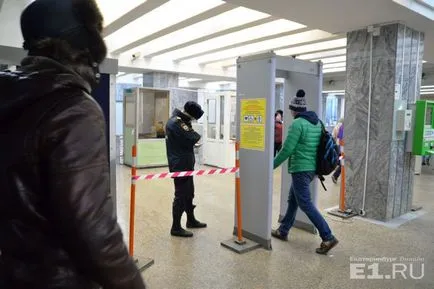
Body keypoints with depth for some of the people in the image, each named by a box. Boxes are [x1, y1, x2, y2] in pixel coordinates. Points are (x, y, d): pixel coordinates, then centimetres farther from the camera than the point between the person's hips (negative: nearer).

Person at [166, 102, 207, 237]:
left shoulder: (178, 120, 13)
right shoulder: (176, 123, -21)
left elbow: (187, 140, 13)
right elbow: (192, 138, -25)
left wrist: (194, 137, -7)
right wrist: (197, 135, -5)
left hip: (184, 164, 10)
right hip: (180, 165, -10)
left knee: (189, 193, 19)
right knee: (181, 195, -3)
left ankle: (191, 220, 34)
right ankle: (176, 227, 8)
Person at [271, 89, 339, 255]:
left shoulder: (297, 124, -15)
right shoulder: (317, 123, 10)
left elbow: (287, 150, -18)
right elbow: (319, 146, 16)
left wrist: (272, 165, -8)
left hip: (300, 169, -9)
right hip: (312, 168, 9)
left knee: (305, 204, -2)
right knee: (292, 200, 18)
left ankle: (328, 238, -1)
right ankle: (283, 231, 30)